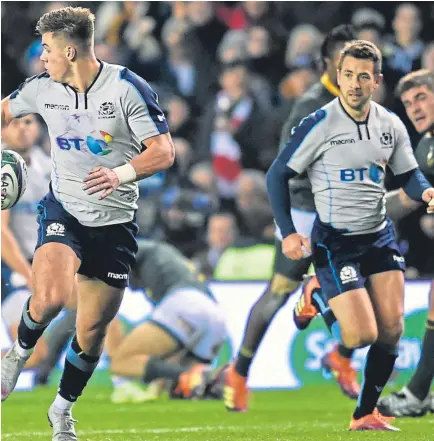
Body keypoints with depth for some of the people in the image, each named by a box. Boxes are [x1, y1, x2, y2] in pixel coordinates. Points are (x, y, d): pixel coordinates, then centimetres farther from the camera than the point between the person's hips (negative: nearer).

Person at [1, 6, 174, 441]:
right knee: (50, 296, -28)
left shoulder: (127, 88, -14)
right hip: (63, 209, 1)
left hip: (114, 222, -1)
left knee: (92, 331, 5)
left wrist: (122, 173, -33)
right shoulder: (42, 88, -1)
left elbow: (163, 151, -17)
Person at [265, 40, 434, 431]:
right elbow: (277, 175, -7)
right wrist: (287, 232, -14)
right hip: (334, 242, -5)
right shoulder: (320, 125, -13)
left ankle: (366, 413, 13)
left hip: (379, 236, 5)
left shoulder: (391, 125, 3)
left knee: (391, 329, -3)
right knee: (363, 334, -14)